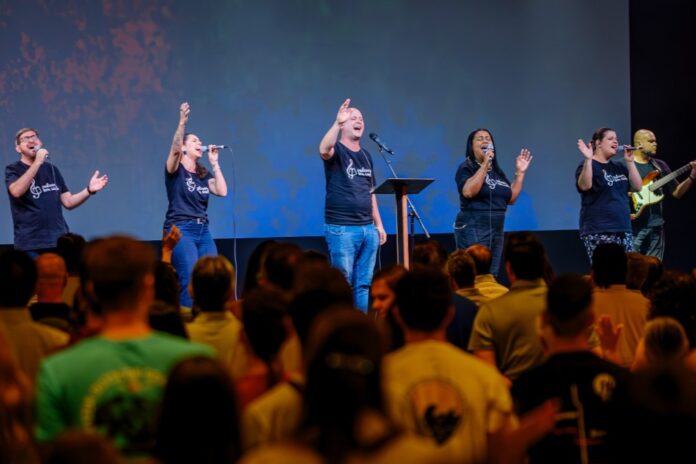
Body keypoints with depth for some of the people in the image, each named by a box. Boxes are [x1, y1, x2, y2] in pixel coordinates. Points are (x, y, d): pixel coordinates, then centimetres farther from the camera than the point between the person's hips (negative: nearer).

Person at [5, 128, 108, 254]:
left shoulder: (51, 169, 15)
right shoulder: (13, 170, 0)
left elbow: (68, 202, 13)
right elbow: (17, 191, -22)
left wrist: (89, 190, -3)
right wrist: (37, 163, -25)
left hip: (58, 241, 5)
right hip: (30, 244, -5)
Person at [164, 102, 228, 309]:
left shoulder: (203, 174, 16)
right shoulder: (175, 170, 0)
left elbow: (222, 191, 3)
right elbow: (174, 149, -21)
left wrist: (214, 163, 6)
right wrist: (182, 122, -33)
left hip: (203, 231, 6)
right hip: (180, 230, -6)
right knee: (191, 282, -18)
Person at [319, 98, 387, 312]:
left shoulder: (366, 155, 16)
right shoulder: (337, 150, -4)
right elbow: (324, 150, -30)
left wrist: (378, 224, 18)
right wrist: (337, 123, -42)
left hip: (368, 228, 6)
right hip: (341, 229, -6)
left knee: (364, 284, 7)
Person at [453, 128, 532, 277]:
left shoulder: (497, 171, 16)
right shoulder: (466, 168, -4)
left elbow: (511, 199, 15)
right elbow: (468, 192, -22)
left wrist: (520, 173, 10)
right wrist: (484, 165, -20)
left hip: (496, 231, 7)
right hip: (473, 230, -7)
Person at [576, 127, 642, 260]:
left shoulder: (618, 167, 18)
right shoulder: (589, 165, -1)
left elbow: (637, 187, 9)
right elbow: (584, 186, -21)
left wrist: (630, 162, 4)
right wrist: (588, 159, -28)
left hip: (622, 229, 7)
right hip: (598, 232, -7)